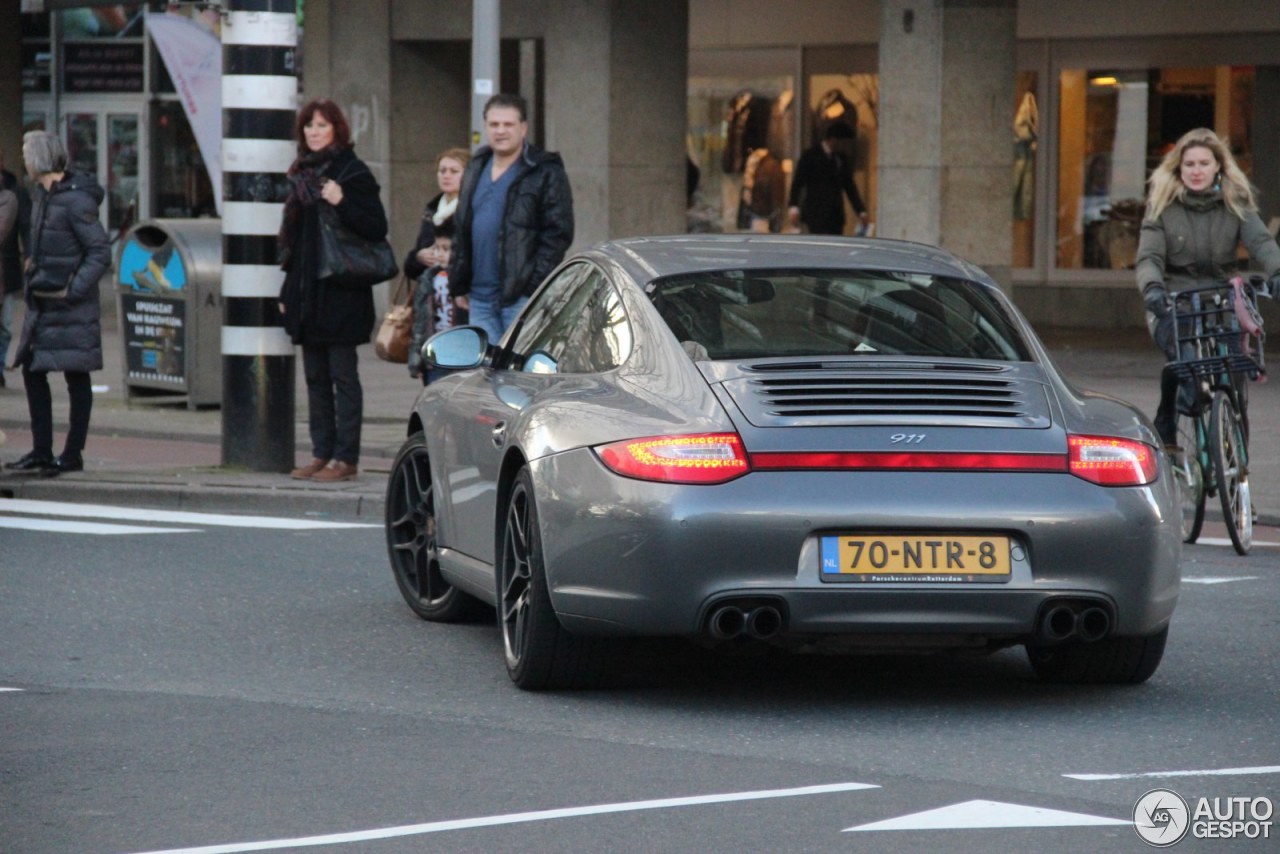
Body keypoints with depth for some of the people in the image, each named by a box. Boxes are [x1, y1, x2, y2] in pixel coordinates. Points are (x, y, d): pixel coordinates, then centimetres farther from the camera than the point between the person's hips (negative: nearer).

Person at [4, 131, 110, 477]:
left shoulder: (76, 201, -17)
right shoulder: (45, 195, 10)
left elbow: (101, 253, -18)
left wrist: (73, 291, -20)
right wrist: (35, 267, 12)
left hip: (70, 307, -9)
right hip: (44, 303, 9)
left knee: (76, 377, -1)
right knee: (32, 370, 10)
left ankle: (73, 454, 4)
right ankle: (42, 451, 15)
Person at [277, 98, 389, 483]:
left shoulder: (353, 173, -6)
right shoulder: (302, 174, 15)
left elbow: (377, 229, -11)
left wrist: (342, 203, -25)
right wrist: (288, 289, 16)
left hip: (340, 293, -7)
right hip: (307, 293, 7)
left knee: (342, 375, -5)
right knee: (315, 376, 10)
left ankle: (346, 458, -3)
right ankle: (322, 453, 14)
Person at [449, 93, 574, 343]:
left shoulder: (545, 173, -4)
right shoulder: (476, 170, 18)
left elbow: (558, 235, -9)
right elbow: (461, 232, 21)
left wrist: (535, 286, -15)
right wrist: (459, 285, 16)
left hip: (522, 297, -7)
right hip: (480, 298, 7)